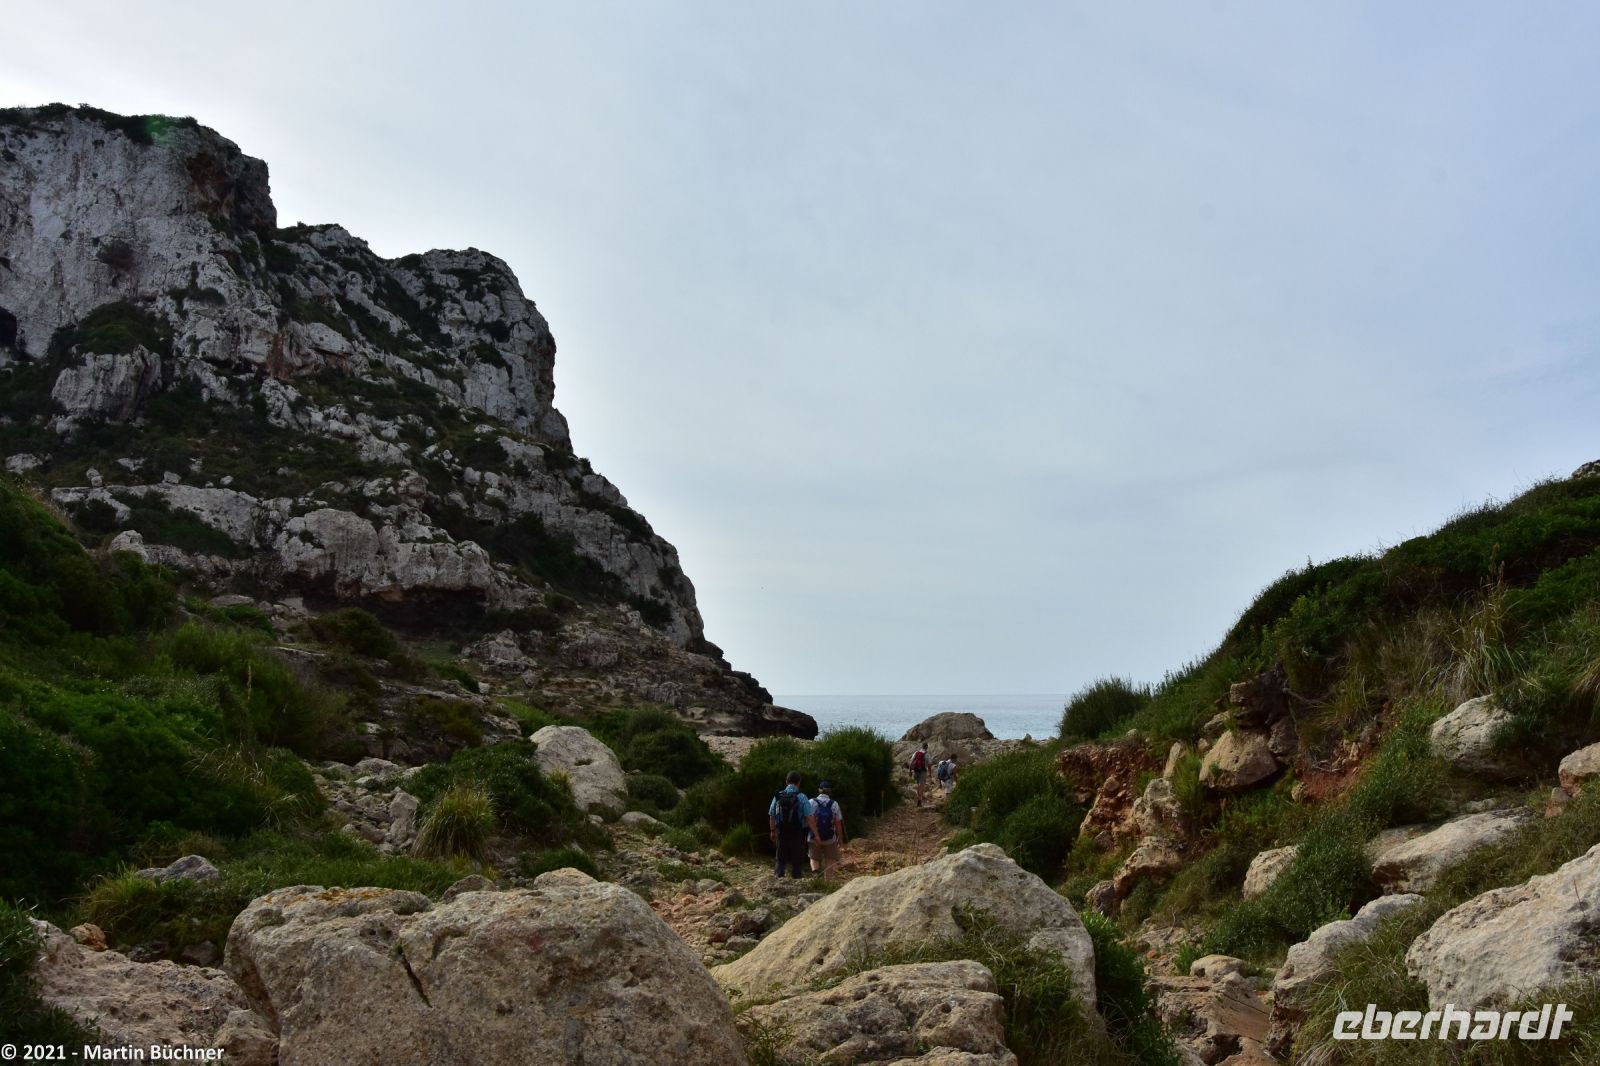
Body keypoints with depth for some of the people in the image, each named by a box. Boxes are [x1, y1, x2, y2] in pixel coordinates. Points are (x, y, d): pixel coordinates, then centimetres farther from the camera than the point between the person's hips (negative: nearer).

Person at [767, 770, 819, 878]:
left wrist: (772, 831, 20)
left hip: (781, 834, 3)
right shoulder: (801, 797, -12)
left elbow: (771, 816, 6)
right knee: (796, 862, 8)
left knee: (781, 860, 15)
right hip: (797, 835, -3)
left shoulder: (777, 796, -2)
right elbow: (810, 818, -16)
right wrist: (816, 834, -12)